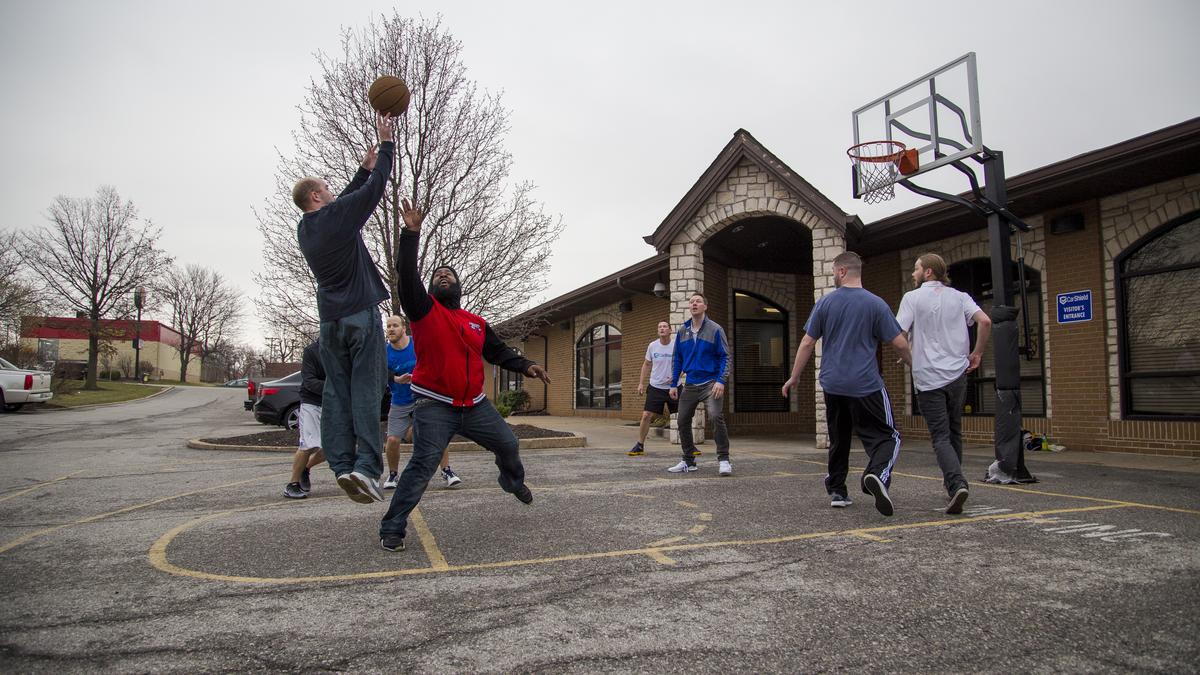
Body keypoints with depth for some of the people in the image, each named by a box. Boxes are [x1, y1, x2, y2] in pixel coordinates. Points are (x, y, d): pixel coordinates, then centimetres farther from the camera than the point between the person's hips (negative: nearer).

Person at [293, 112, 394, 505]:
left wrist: (364, 168, 32)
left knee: (337, 393, 5)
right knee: (365, 390, -8)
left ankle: (342, 466, 0)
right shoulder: (338, 216, -5)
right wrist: (386, 143, 12)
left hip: (330, 320, 6)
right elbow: (376, 188, 2)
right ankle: (366, 465, -15)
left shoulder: (305, 229, 15)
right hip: (361, 314, -6)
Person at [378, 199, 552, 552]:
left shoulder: (477, 323, 11)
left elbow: (499, 351, 16)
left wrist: (526, 366, 1)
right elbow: (407, 275, -14)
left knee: (508, 444, 13)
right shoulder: (424, 310, -1)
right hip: (434, 405, -5)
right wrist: (411, 233, -20)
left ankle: (513, 481, 47)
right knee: (423, 463, -17)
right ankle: (392, 529, -6)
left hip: (475, 404, 5)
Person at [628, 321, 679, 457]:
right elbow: (646, 365, 11)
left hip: (673, 387, -1)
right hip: (655, 387, 1)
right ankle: (639, 446, 8)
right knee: (646, 415, -4)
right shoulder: (652, 346, 0)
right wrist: (641, 383, 7)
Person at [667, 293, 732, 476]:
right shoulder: (682, 331, 9)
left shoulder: (715, 329, -4)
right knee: (683, 421, 7)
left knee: (716, 417, -20)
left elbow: (725, 357, -5)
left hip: (711, 383, -5)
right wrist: (673, 384, 8)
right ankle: (688, 461, 21)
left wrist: (721, 381, -17)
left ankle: (723, 460, -8)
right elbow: (676, 359, 13)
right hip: (690, 384, 5)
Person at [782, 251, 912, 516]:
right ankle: (877, 474, -27)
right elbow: (900, 343, -2)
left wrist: (794, 377, 11)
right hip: (866, 385, -3)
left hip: (833, 385, 3)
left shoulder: (824, 303, 2)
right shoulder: (876, 304, -3)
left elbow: (807, 343, 2)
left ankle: (837, 491, 20)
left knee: (838, 440, 17)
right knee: (885, 436, 1)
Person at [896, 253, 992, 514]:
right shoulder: (959, 297, 8)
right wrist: (977, 353, 5)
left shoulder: (913, 297, -3)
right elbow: (985, 321, -6)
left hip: (928, 377, -4)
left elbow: (899, 334, -12)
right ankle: (952, 480, 31)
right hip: (957, 373, 4)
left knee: (941, 437, -2)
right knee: (954, 431, 19)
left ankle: (957, 484, -21)